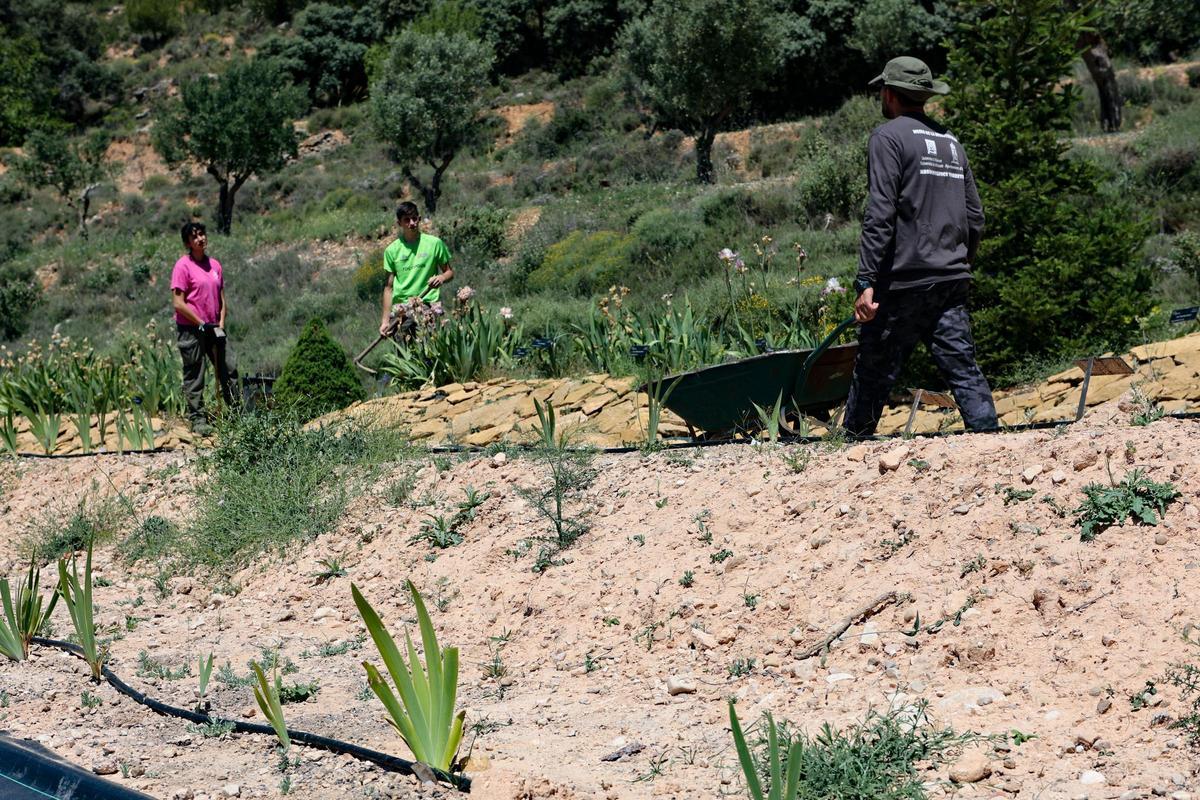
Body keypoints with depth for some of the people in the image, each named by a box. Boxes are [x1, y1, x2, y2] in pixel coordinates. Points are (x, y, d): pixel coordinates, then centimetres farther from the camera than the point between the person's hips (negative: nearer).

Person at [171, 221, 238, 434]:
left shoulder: (214, 265, 10)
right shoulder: (183, 266, -10)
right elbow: (179, 304, -14)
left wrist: (221, 324, 3)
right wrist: (201, 324, -13)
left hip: (214, 328, 7)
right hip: (191, 329, -7)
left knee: (229, 369, 8)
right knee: (194, 376, 0)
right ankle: (197, 419, 6)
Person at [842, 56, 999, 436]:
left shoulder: (888, 137, -6)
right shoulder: (950, 141, 17)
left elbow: (880, 215, -15)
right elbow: (975, 217, 16)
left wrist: (867, 281, -17)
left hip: (904, 281, -6)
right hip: (952, 282, 6)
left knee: (874, 373, 3)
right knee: (963, 369, 3)